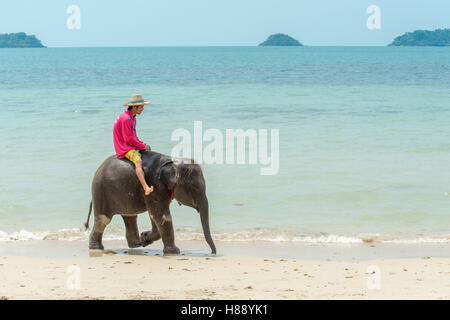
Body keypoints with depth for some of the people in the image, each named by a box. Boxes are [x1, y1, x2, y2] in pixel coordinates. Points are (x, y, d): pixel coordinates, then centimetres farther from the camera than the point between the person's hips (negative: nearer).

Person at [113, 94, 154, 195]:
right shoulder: (126, 119, -19)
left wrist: (143, 144, 6)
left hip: (132, 146, 11)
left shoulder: (132, 118, 14)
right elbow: (128, 139, -21)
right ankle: (146, 188, -54)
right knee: (138, 161, -33)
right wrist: (143, 146, -12)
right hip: (124, 148, -11)